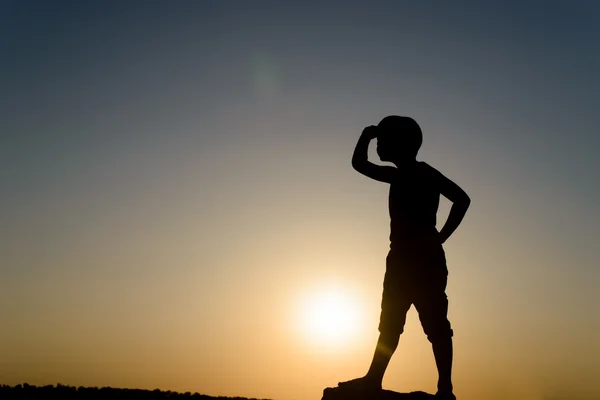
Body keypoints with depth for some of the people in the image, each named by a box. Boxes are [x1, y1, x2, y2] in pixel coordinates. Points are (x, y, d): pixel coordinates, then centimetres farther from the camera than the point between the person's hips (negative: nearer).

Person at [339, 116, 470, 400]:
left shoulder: (423, 173, -4)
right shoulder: (398, 175, 19)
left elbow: (462, 199, -15)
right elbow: (359, 164, 27)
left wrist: (439, 237, -16)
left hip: (424, 258, -9)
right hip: (403, 258, 9)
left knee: (435, 324, -10)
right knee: (390, 322, 5)